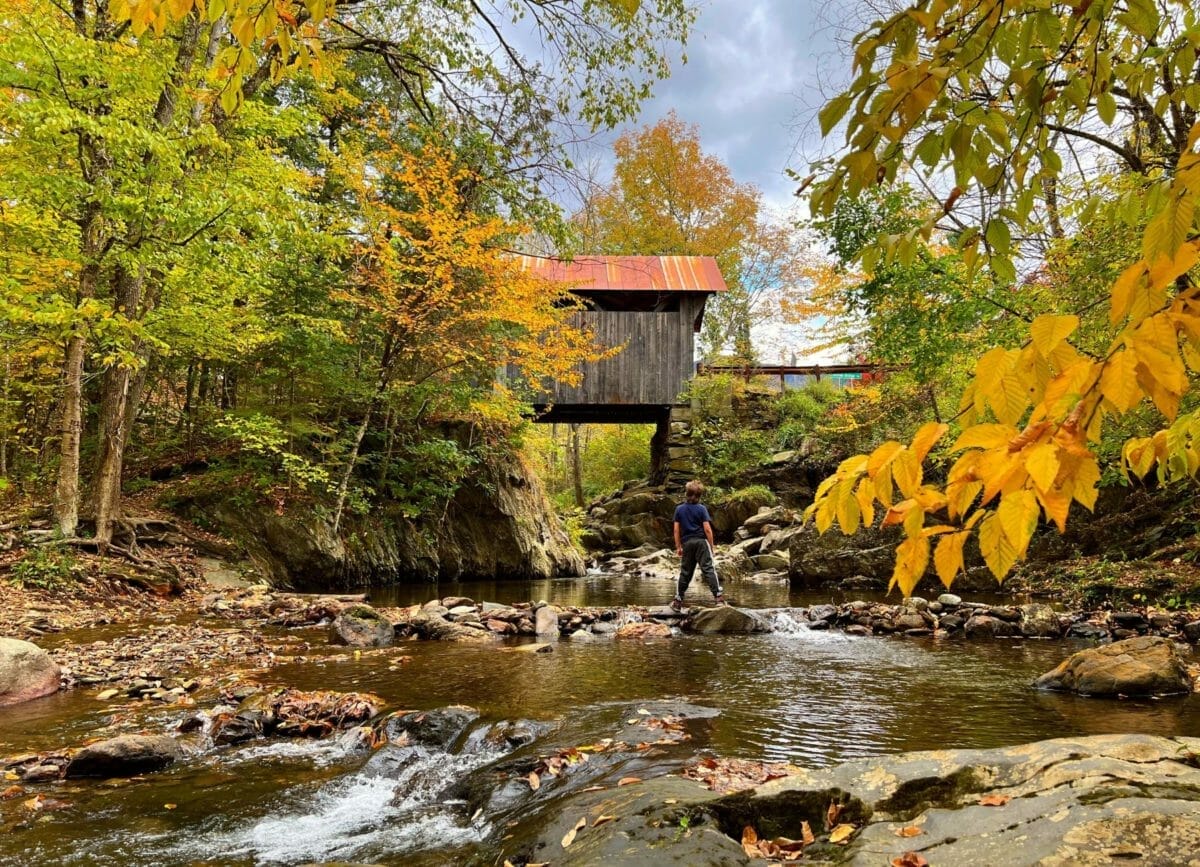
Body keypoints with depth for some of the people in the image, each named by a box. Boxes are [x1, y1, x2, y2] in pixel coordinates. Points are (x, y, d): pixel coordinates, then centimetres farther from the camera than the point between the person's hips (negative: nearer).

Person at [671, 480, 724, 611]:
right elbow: (707, 529, -7)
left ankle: (678, 600, 14)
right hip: (701, 541, -3)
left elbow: (676, 529, 4)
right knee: (709, 569, -8)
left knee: (685, 572, 11)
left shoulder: (679, 509, 5)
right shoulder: (701, 509, -3)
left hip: (687, 542, 3)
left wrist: (678, 547, 10)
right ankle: (718, 596, -20)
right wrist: (711, 546, 1)